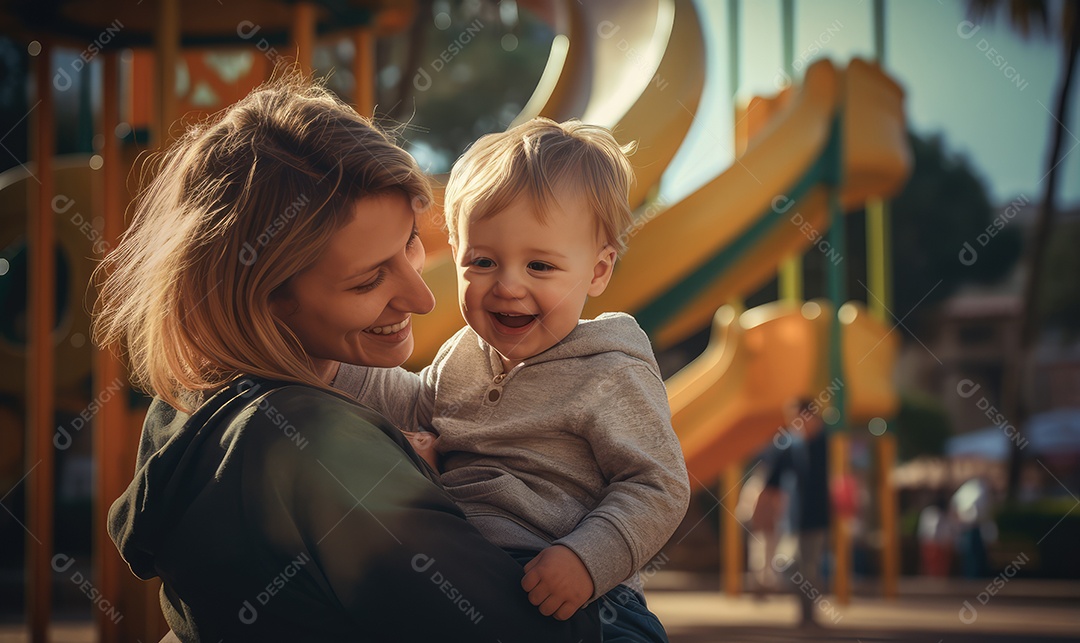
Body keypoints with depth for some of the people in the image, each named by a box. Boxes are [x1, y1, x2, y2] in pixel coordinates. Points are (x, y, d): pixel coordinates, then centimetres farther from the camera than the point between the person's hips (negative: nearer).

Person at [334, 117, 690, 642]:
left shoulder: (612, 378, -12)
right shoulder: (465, 352, 10)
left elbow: (657, 489, -14)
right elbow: (415, 404, 28)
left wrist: (587, 559, -27)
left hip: (560, 597, -7)